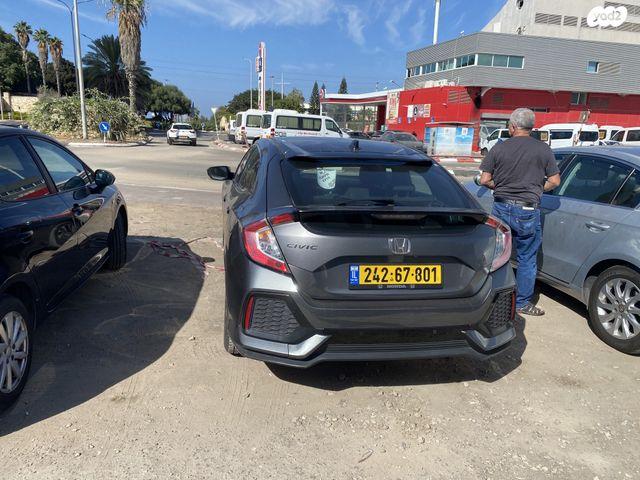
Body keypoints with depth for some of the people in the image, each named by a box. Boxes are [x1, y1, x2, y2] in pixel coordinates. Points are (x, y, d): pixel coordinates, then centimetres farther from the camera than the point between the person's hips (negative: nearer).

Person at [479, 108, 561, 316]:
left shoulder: (499, 148, -1)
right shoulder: (543, 149, -1)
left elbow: (484, 180, -3)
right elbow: (554, 181, 0)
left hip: (501, 207, 2)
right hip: (528, 211, -1)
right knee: (527, 259, 10)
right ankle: (522, 303, 18)